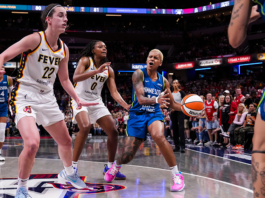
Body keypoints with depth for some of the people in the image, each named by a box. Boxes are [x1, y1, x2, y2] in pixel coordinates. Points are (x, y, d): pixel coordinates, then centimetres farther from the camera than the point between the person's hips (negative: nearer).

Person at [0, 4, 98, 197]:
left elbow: (64, 79, 17)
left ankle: (68, 174, 47)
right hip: (25, 96, -7)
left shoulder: (64, 49, 6)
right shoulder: (35, 39, -14)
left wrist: (78, 100, 12)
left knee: (66, 141, 17)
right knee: (32, 143, -27)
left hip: (47, 98, 7)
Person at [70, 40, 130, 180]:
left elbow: (114, 92, 1)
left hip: (97, 103, 6)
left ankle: (110, 167, 15)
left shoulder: (109, 70, 5)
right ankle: (73, 166, -21)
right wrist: (96, 71, -35)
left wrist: (126, 106, -15)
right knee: (85, 127, -32)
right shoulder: (85, 60, -7)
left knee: (113, 132, -2)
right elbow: (75, 78, -24)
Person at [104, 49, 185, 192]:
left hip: (154, 114, 1)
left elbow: (172, 104, 13)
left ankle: (177, 175, -21)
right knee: (126, 156, -5)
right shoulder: (139, 74, -8)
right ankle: (116, 166, 35)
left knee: (159, 136, -35)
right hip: (137, 115, -1)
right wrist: (156, 100, -40)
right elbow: (141, 99, -20)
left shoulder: (163, 81, 4)